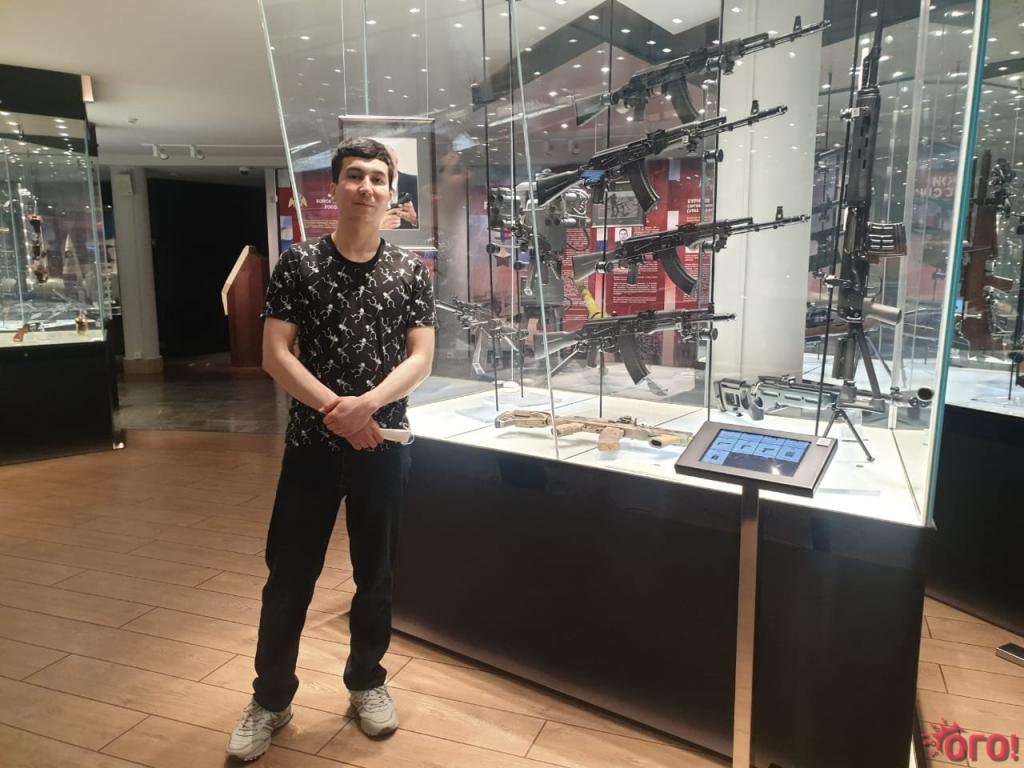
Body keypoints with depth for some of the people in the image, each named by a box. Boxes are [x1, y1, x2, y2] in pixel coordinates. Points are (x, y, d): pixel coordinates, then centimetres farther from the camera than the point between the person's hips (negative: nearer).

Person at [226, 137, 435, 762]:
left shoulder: (410, 271, 2)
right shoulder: (299, 264, -1)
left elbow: (420, 359, -3)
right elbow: (275, 354, -6)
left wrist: (365, 405, -19)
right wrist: (335, 409, -18)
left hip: (384, 443, 1)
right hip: (311, 441, -1)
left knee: (377, 572, 13)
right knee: (289, 574, 8)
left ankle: (367, 682, 34)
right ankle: (271, 699, 27)